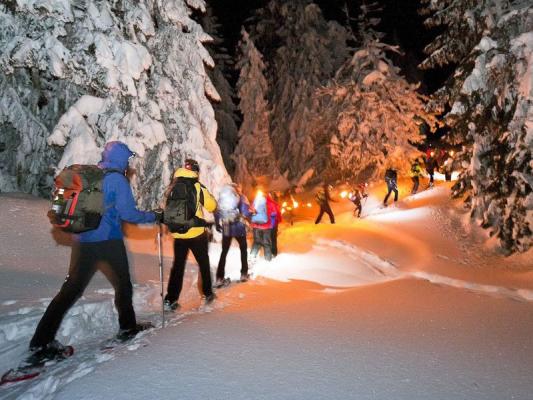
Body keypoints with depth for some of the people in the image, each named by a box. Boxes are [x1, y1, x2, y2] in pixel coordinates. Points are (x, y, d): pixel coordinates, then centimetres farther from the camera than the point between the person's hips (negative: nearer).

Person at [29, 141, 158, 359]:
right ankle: (127, 327, 25)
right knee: (123, 284, 14)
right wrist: (154, 216, -2)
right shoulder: (117, 179, -10)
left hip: (82, 239, 6)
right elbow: (128, 213, -15)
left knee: (71, 289, 8)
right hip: (108, 241, -6)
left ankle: (41, 341, 6)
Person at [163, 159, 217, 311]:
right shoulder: (197, 187, -9)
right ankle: (208, 293, 24)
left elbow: (166, 208, 9)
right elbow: (212, 206, -4)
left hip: (178, 234, 3)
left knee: (178, 265, 12)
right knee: (204, 263, 15)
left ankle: (170, 299, 10)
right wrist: (208, 195, 12)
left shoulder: (172, 188, 3)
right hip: (197, 233, -3)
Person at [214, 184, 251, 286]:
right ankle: (244, 274, 19)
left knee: (224, 252, 12)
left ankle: (219, 278, 4)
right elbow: (247, 213, -12)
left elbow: (217, 213, 6)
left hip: (226, 229, 3)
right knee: (243, 249, 19)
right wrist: (253, 212, 9)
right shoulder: (241, 198, -3)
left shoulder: (221, 197, 8)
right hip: (239, 228, -2)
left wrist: (217, 225, 18)